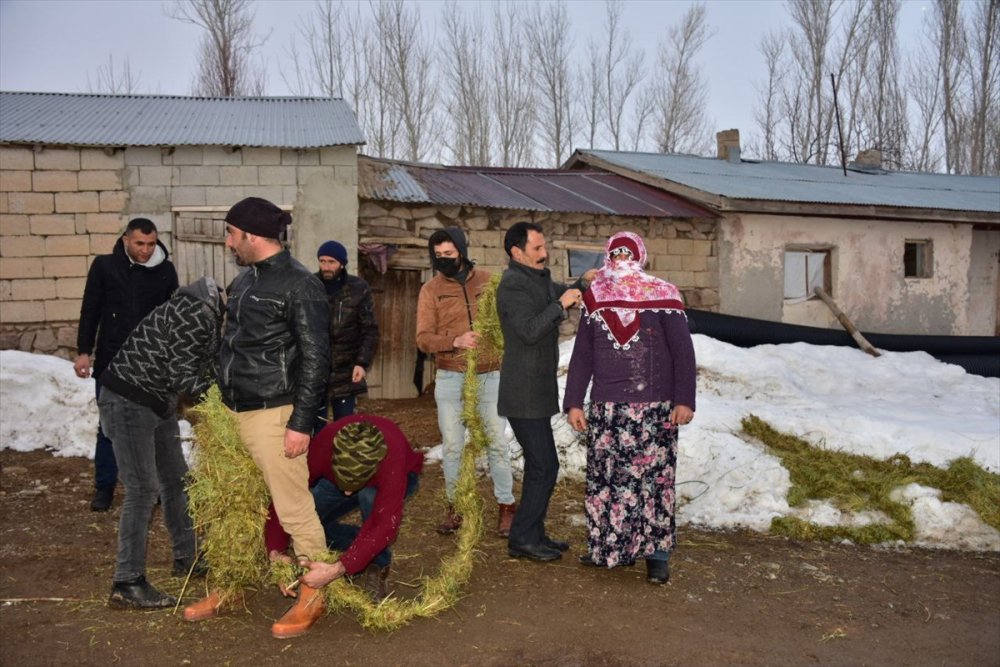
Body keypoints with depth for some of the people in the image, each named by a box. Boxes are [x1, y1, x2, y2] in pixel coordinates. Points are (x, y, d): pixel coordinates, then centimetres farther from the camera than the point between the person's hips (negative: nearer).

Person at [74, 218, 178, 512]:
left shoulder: (165, 270, -2)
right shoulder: (104, 266, -4)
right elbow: (90, 311, 1)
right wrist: (84, 351, -2)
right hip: (111, 361, 0)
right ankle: (104, 486, 19)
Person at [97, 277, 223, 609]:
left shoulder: (213, 312, 5)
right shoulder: (198, 312, -24)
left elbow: (204, 366, 7)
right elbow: (182, 379, -23)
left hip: (158, 401, 10)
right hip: (128, 400, -10)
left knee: (176, 480, 16)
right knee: (143, 489, -9)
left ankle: (186, 559, 31)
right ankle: (127, 585, 0)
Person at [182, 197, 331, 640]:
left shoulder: (299, 284, -11)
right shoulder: (244, 279, 13)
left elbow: (315, 359, -14)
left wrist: (301, 422, -16)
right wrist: (218, 400, 20)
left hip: (272, 416, -8)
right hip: (232, 412, 8)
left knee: (294, 511, 0)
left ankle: (312, 600, 15)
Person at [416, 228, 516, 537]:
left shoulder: (489, 281, 2)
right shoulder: (431, 290, 0)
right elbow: (423, 339, -6)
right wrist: (456, 341, -22)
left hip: (490, 376, 0)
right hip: (450, 379, 0)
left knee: (497, 442, 5)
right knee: (452, 445, 8)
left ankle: (506, 506, 17)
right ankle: (454, 506, 22)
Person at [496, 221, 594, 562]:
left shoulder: (538, 279, 15)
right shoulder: (513, 285, -16)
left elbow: (560, 294, 29)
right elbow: (529, 330, -26)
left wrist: (582, 283, 10)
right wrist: (560, 305, -21)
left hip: (536, 390, 10)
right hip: (525, 394, -10)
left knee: (539, 465, 15)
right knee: (544, 467, -7)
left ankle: (534, 534, 25)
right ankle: (522, 539, 4)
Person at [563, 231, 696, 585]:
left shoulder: (662, 296, 0)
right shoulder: (595, 299, 9)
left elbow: (683, 352, -1)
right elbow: (581, 355, 11)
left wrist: (684, 400, -8)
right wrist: (573, 403, 7)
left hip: (655, 408, -3)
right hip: (605, 408, 3)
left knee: (654, 478, -1)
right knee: (604, 477, 4)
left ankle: (657, 553, 9)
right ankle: (606, 546, 18)